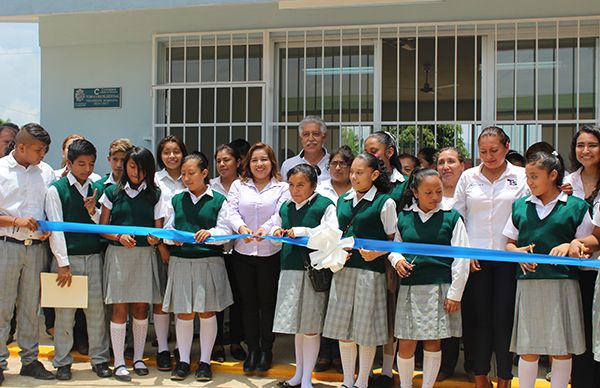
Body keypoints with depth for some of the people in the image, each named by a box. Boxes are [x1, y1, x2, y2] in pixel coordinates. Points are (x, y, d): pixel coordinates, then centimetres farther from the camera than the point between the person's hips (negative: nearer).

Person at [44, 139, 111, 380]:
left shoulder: (97, 189, 10)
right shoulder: (56, 189, -2)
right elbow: (55, 227, -6)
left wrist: (93, 211, -10)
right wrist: (63, 263, -11)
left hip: (94, 256, 3)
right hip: (67, 256, -3)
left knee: (96, 309, 6)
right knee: (65, 312, 3)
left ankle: (99, 359, 17)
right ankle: (62, 362, 15)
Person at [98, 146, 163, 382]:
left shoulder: (154, 195, 7)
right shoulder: (112, 193, 3)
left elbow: (158, 228, 4)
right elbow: (102, 228, 4)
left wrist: (155, 238, -18)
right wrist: (119, 237, -14)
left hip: (145, 254, 2)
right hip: (118, 254, -1)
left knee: (141, 307, 6)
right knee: (120, 308, -1)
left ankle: (138, 357, 20)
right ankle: (119, 362, 8)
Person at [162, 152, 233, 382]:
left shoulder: (218, 201, 3)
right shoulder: (176, 200, 10)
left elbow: (225, 231, -3)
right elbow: (167, 229, 7)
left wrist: (209, 233, -22)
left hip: (209, 261, -2)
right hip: (181, 261, 2)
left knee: (207, 313, 4)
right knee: (184, 313, 5)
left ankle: (205, 361, 17)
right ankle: (183, 361, 18)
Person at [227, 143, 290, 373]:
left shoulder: (282, 188, 3)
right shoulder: (238, 186, 9)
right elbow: (232, 212, -2)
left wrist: (266, 228, -31)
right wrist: (241, 227, -23)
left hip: (271, 253, -2)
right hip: (242, 252, 2)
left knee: (268, 302, 6)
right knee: (248, 302, 9)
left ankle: (266, 350, 20)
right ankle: (252, 349, 21)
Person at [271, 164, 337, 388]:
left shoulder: (325, 205, -5)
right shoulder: (285, 208, 13)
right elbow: (276, 227, 26)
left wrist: (302, 231, -18)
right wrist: (276, 232, 3)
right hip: (290, 269, 6)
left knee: (310, 327, 2)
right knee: (296, 325, 14)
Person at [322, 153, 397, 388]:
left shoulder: (385, 203, -3)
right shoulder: (343, 201, 12)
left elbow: (394, 240, -1)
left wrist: (377, 253, -17)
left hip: (370, 270, -5)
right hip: (343, 269, 5)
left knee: (365, 328, 3)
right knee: (343, 327, 9)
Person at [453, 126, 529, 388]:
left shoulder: (522, 177, 3)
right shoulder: (468, 177, 7)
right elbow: (457, 218, 8)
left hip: (509, 258, -1)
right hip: (474, 259, 1)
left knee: (505, 318, 1)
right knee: (477, 317, 4)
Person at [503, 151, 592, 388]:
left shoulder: (576, 207, 3)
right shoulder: (520, 207, 12)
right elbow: (509, 243, 16)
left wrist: (569, 247, -15)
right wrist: (518, 252, -5)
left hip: (563, 282, -2)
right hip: (528, 283, 2)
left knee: (562, 350, 5)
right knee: (528, 350, 6)